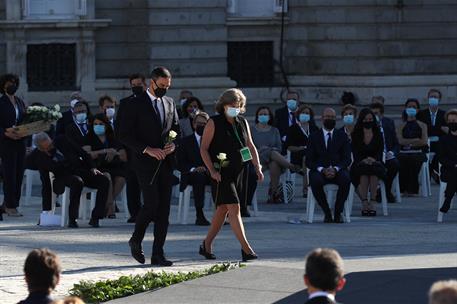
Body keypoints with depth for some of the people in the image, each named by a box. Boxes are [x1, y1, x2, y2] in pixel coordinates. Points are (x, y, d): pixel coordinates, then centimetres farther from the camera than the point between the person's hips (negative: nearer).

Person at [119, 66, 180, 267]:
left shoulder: (170, 104, 15)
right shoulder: (135, 104, -2)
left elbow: (176, 130, 22)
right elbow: (124, 135, -6)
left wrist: (173, 145, 0)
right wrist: (147, 150, -15)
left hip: (165, 163, 5)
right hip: (145, 162, -5)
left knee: (164, 207, 1)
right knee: (152, 203, -14)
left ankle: (158, 254, 3)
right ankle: (136, 240, 11)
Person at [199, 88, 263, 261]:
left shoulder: (243, 123, 12)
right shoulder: (214, 123, -5)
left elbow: (250, 146, 15)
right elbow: (203, 149, -6)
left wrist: (257, 167, 3)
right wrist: (212, 170, -16)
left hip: (239, 172, 7)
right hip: (222, 173, -7)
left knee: (223, 209, 12)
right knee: (234, 208, -13)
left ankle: (207, 245, 24)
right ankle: (246, 249, -17)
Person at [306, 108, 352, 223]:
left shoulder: (342, 136, 14)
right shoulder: (314, 137, 11)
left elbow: (347, 159, 4)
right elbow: (309, 161, 3)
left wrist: (335, 169, -16)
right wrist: (322, 170, -16)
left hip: (337, 170, 1)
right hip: (319, 171, 0)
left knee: (346, 179, -34)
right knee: (315, 181, -36)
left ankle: (338, 212, -22)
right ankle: (327, 213, -21)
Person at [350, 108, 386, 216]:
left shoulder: (378, 134, 11)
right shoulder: (356, 135, 8)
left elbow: (380, 151, 2)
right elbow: (355, 152, -1)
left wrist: (374, 159, -20)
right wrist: (363, 160, -21)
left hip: (376, 163, 0)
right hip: (359, 164, 0)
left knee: (374, 170, -36)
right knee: (364, 170, -37)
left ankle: (372, 202, -40)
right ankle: (364, 202, -42)